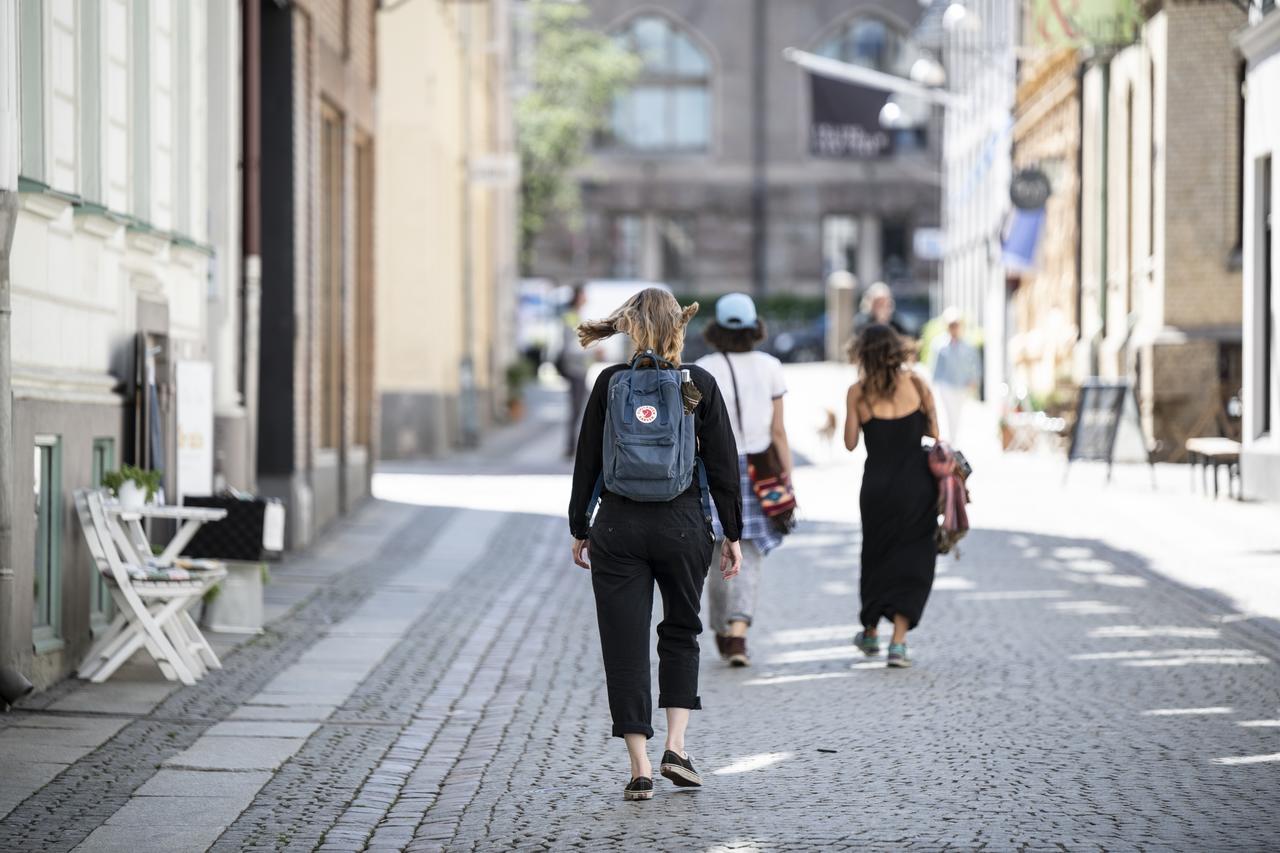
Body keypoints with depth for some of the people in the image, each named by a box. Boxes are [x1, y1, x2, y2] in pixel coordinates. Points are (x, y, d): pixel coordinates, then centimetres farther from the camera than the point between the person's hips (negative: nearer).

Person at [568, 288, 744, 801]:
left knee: (625, 644, 4)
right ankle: (676, 746, 7)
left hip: (618, 526, 0)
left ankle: (640, 768, 1)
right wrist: (732, 535, 6)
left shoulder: (610, 383, -1)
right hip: (682, 525, 0)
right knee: (681, 632, 20)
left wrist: (580, 529, 12)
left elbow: (586, 461, 3)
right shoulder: (699, 384, -2)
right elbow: (723, 464, -1)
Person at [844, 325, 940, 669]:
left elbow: (850, 442, 1)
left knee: (877, 555, 19)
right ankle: (898, 642, -4)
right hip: (918, 483, -1)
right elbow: (934, 435, 1)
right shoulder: (916, 383, -3)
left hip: (878, 485, 1)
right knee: (912, 561, 5)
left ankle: (871, 633, 32)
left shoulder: (858, 391, -4)